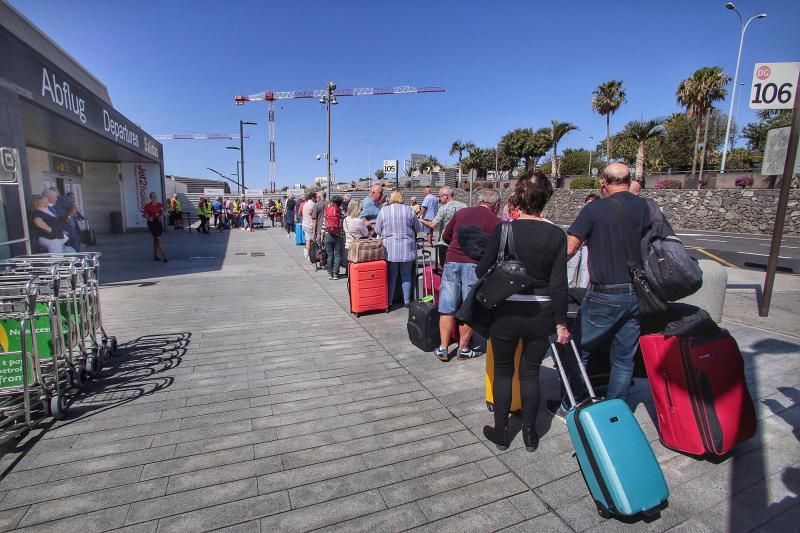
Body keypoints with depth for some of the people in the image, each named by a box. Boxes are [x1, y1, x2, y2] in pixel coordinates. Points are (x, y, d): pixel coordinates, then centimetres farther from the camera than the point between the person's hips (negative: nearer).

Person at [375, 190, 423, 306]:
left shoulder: (383, 210, -3)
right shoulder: (408, 210, -1)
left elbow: (377, 230, 4)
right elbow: (418, 228, 8)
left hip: (390, 249, 0)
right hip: (407, 248, 0)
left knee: (391, 275, 9)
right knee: (406, 274, 12)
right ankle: (407, 300, 18)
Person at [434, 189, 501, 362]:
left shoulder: (461, 213, 12)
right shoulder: (495, 221, 1)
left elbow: (445, 237, 19)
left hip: (451, 262, 3)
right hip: (474, 265, -3)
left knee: (447, 308, 9)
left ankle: (443, 348, 14)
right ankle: (463, 349, 20)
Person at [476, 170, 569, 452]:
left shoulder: (503, 230, -11)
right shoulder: (556, 234, -6)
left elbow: (482, 270, -6)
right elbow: (559, 283, -6)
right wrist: (561, 322, 2)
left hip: (506, 312, -2)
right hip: (541, 314, 2)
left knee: (503, 370, 16)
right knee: (530, 372, 18)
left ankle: (501, 431, 28)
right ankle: (529, 432, 31)